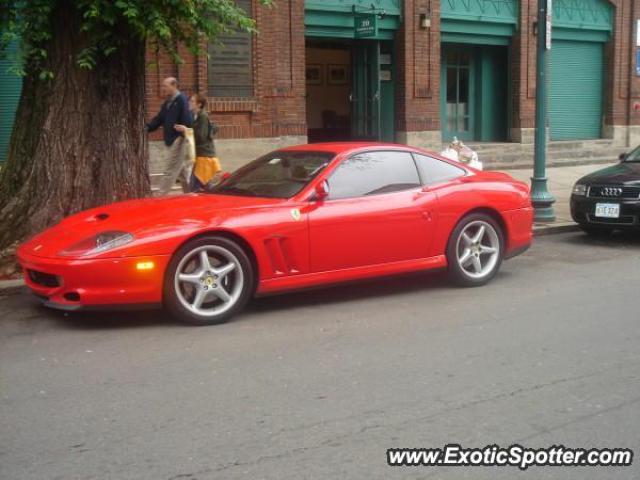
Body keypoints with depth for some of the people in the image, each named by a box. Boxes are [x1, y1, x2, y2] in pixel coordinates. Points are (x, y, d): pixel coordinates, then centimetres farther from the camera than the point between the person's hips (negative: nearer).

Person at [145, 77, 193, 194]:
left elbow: (187, 120, -20)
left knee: (170, 171, -7)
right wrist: (147, 127, 0)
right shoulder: (167, 103, 17)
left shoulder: (182, 100, -12)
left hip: (179, 140, -9)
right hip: (171, 141, 9)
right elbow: (159, 119, 15)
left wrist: (183, 134, -26)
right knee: (183, 171, 15)